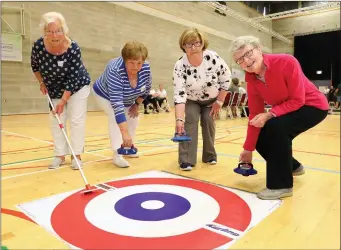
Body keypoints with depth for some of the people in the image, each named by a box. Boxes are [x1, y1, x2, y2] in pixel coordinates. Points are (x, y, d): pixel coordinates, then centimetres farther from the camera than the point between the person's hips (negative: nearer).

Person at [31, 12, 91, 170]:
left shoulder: (73, 49, -30)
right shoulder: (38, 46, -20)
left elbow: (73, 78, -27)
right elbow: (34, 66, 3)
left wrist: (63, 101, -27)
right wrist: (42, 83, -4)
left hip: (77, 87, -4)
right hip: (55, 90, 4)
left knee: (76, 120, -6)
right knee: (56, 121, 5)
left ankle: (76, 155, 5)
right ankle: (60, 155, 16)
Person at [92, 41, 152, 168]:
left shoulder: (146, 68, -28)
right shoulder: (114, 70, -44)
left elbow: (147, 88, -5)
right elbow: (117, 104, -50)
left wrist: (137, 104, -7)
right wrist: (125, 133, -54)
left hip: (127, 99, 6)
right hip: (106, 95, -5)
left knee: (133, 118, 3)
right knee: (115, 117, -26)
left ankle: (127, 147, 24)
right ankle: (117, 154, -21)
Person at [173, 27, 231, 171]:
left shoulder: (213, 58, -27)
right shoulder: (180, 66, -29)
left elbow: (226, 78, -14)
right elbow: (179, 94, -33)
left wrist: (219, 101, -13)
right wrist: (179, 119, -42)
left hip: (212, 99, 1)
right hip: (191, 100, -1)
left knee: (208, 122, -7)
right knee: (190, 121, -16)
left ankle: (210, 155, 13)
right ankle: (186, 159, -11)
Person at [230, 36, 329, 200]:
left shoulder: (287, 62, -28)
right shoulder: (251, 80, -10)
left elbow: (297, 100, -25)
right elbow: (255, 115, -6)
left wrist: (270, 115, -35)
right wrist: (248, 148, -5)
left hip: (313, 105, -7)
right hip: (285, 110, 7)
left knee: (275, 127, -31)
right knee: (261, 140, -2)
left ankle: (281, 185, -16)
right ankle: (292, 167, 28)